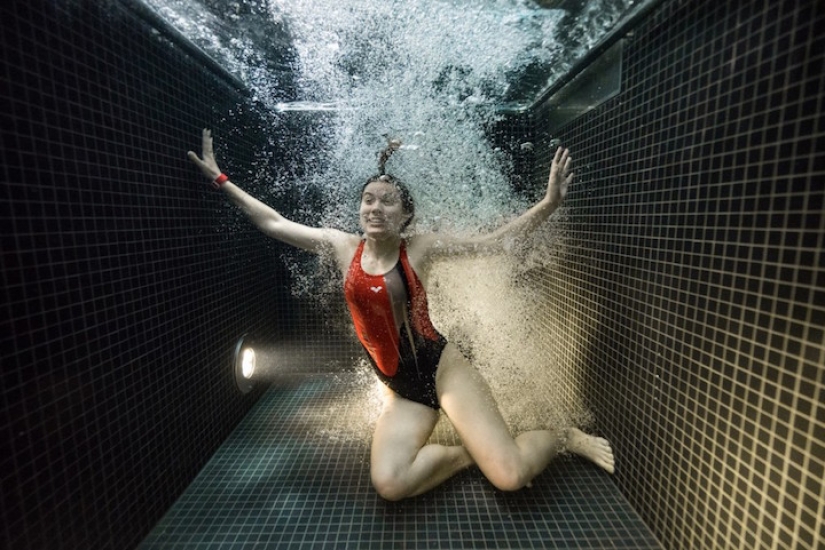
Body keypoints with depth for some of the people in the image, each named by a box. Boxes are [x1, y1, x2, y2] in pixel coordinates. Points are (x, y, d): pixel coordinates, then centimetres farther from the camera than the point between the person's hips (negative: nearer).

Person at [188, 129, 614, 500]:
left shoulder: (420, 248, -7)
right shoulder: (342, 246, 1)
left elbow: (493, 241, -4)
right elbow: (273, 224, 8)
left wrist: (549, 203, -13)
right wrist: (221, 180, 13)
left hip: (443, 371, -3)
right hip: (401, 391, 3)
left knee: (510, 477, -12)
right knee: (389, 485, -20)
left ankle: (563, 437, 22)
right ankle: (467, 454, 8)